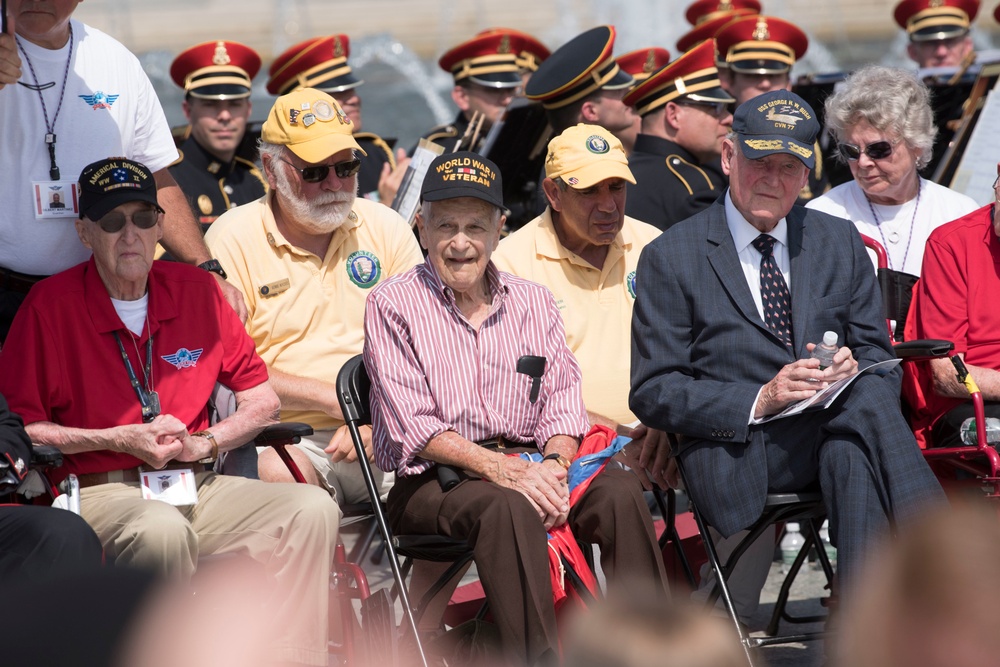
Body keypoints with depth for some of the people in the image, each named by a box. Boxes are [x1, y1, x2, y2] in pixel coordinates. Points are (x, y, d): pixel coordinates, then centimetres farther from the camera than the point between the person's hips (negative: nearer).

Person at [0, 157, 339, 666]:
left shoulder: (196, 290, 9)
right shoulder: (52, 304, -3)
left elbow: (262, 401, 14)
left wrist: (201, 443, -4)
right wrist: (120, 440, -11)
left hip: (197, 486, 5)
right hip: (100, 490, -5)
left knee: (311, 510, -19)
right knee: (162, 530, -39)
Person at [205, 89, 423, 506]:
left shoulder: (386, 228, 13)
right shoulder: (233, 240, 2)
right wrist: (333, 397, -10)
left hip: (381, 439, 4)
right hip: (285, 439, -4)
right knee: (278, 476, -38)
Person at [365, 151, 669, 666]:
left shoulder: (534, 303, 17)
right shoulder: (393, 305, 3)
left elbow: (562, 404, 10)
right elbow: (411, 428, -7)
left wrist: (554, 465, -14)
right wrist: (500, 468, -20)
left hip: (528, 465, 4)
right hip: (431, 483, -4)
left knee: (619, 491, -25)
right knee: (509, 508, -37)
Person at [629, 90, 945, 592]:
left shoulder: (840, 243, 17)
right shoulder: (671, 258, 5)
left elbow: (880, 359, 17)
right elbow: (653, 394, -1)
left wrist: (855, 371, -10)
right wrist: (759, 400, -16)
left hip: (838, 429, 3)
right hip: (737, 453, -3)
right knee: (864, 411, -32)